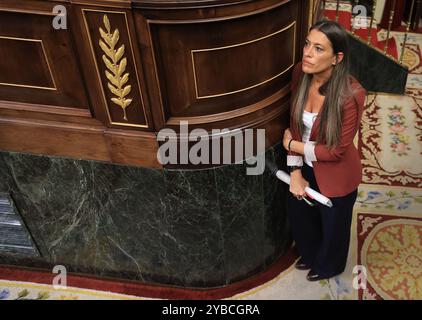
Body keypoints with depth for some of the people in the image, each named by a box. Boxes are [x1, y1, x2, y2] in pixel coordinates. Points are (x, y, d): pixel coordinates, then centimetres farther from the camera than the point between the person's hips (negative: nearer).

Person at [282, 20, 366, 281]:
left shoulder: (351, 94, -33)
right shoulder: (301, 74, -17)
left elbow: (337, 150, -24)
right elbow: (295, 125, -6)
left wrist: (292, 145, -15)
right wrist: (295, 172, -8)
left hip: (335, 174, -5)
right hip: (306, 167, 5)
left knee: (332, 225, 23)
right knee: (300, 216, 27)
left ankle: (329, 266, 56)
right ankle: (311, 255, 61)